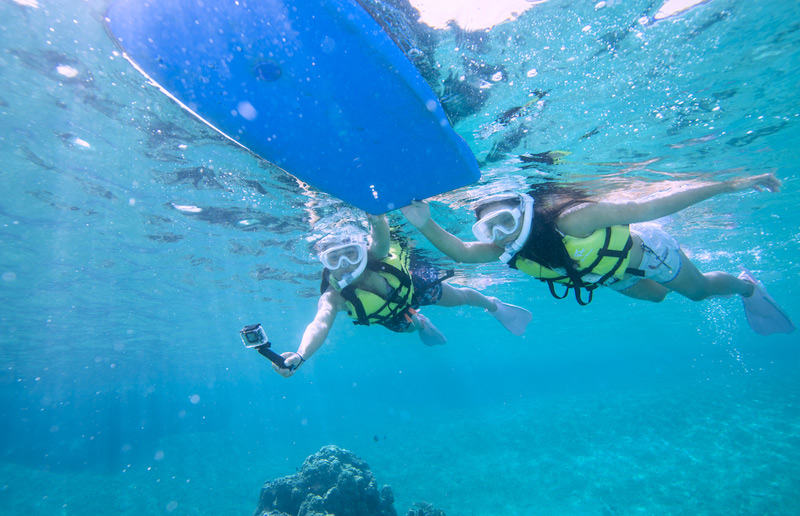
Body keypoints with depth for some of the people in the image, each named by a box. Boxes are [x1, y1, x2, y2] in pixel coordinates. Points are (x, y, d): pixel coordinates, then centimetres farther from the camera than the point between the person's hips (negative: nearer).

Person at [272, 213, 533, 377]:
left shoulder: (374, 255, -41)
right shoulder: (333, 297, -40)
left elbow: (382, 238, -64)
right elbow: (320, 324, -58)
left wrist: (377, 221, -87)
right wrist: (300, 355, -77)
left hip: (414, 282, -1)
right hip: (390, 316, 1)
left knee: (459, 297, 20)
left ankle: (493, 304, 53)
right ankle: (420, 323, 68)